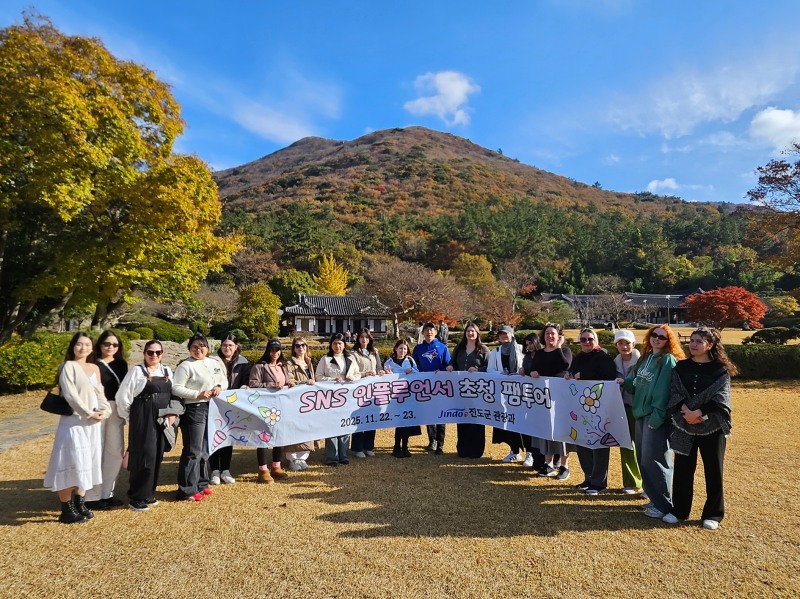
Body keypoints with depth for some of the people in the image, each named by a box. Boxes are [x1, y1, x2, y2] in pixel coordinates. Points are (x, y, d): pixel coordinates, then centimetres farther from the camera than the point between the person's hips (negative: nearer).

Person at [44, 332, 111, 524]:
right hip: (73, 422, -6)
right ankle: (66, 510, 7)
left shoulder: (95, 368, 12)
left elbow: (99, 392, 10)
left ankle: (79, 503, 22)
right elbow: (70, 395, -14)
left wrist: (105, 410, -6)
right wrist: (89, 413, -15)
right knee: (71, 464, -2)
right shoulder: (68, 366, -7)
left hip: (93, 423, 6)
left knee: (86, 464, 12)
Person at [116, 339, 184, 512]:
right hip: (143, 419, -5)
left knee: (157, 457, 11)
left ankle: (148, 493, 25)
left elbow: (174, 394, 15)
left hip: (162, 420, 6)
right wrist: (131, 417, 2)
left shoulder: (167, 371, 10)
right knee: (145, 457, -5)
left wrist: (173, 412, 2)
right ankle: (136, 498, 9)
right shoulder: (136, 371, -7)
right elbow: (123, 396, -6)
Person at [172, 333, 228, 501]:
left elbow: (224, 380, 19)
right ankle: (187, 490, 6)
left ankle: (201, 484, 29)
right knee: (193, 451, -5)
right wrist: (198, 394, -22)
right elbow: (176, 388, -16)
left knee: (205, 449, 16)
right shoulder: (185, 366, -10)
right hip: (193, 410, -7)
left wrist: (220, 387, -3)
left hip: (212, 409, 7)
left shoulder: (215, 363, 11)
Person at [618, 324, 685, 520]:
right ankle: (655, 497, 28)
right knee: (643, 459, 13)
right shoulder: (645, 357, 15)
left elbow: (664, 391, -17)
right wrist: (626, 382, 2)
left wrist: (657, 417, -21)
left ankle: (664, 505, 10)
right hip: (641, 414, 8)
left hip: (657, 417, -8)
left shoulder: (668, 360, -10)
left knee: (653, 460, -4)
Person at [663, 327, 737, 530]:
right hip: (684, 426, 2)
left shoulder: (720, 370, -2)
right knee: (682, 468, 8)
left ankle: (713, 514, 22)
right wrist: (685, 411, -17)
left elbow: (720, 398, -10)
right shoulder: (680, 367, 6)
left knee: (713, 470, 6)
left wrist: (698, 413, -19)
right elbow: (675, 392, 0)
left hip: (712, 426, -2)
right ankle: (679, 510, 21)